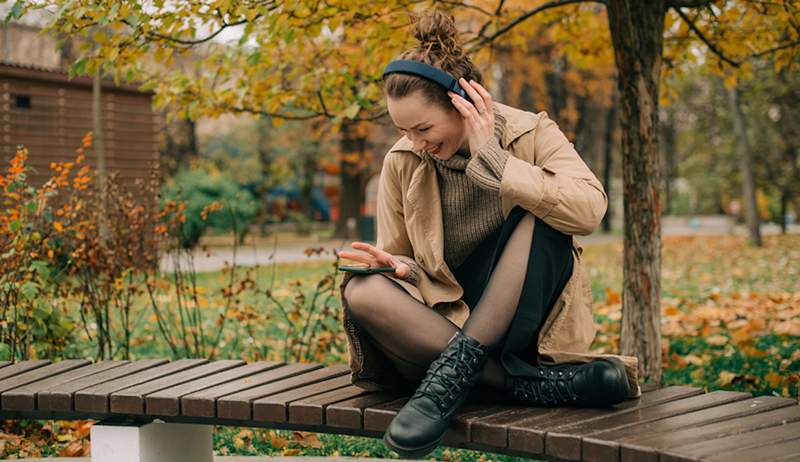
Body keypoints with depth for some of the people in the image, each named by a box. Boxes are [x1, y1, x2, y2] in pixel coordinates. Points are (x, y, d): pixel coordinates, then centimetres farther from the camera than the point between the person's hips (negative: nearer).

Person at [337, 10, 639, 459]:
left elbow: (589, 208, -28)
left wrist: (492, 159, -27)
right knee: (362, 292, -26)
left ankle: (457, 368, -32)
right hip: (449, 318, 3)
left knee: (537, 217, -28)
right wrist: (395, 266, -16)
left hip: (527, 319, -3)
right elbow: (404, 259, 9)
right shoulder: (402, 162, -1)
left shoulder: (531, 133, -9)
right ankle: (531, 383, -32)